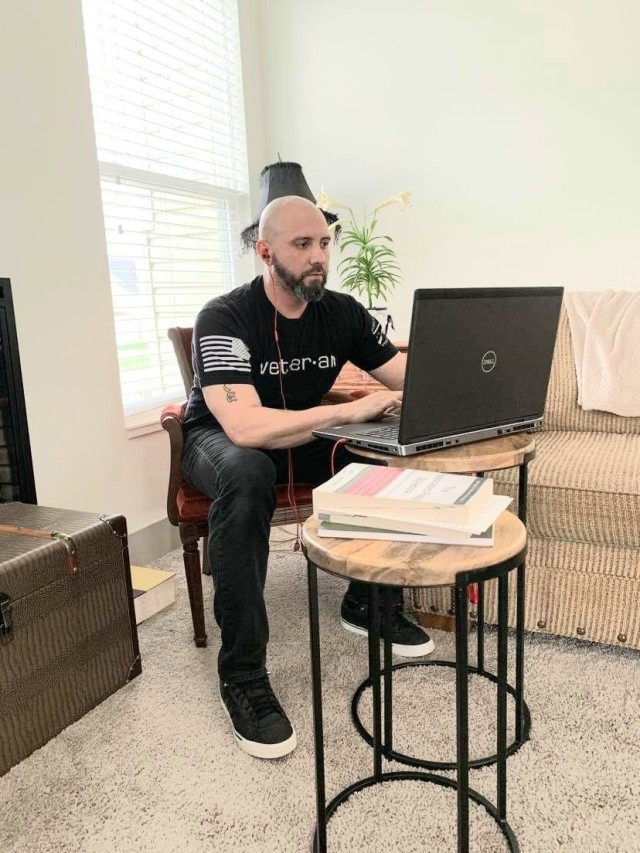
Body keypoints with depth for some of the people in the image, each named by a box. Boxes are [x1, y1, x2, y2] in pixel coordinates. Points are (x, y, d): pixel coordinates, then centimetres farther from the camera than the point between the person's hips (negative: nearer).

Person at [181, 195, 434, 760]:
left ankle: (369, 602, 4)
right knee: (248, 476, -40)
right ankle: (242, 674, -26)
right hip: (221, 440, -4)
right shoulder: (225, 319, -25)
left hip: (303, 436, 5)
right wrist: (349, 410, -43)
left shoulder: (342, 312, -9)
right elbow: (245, 428, -38)